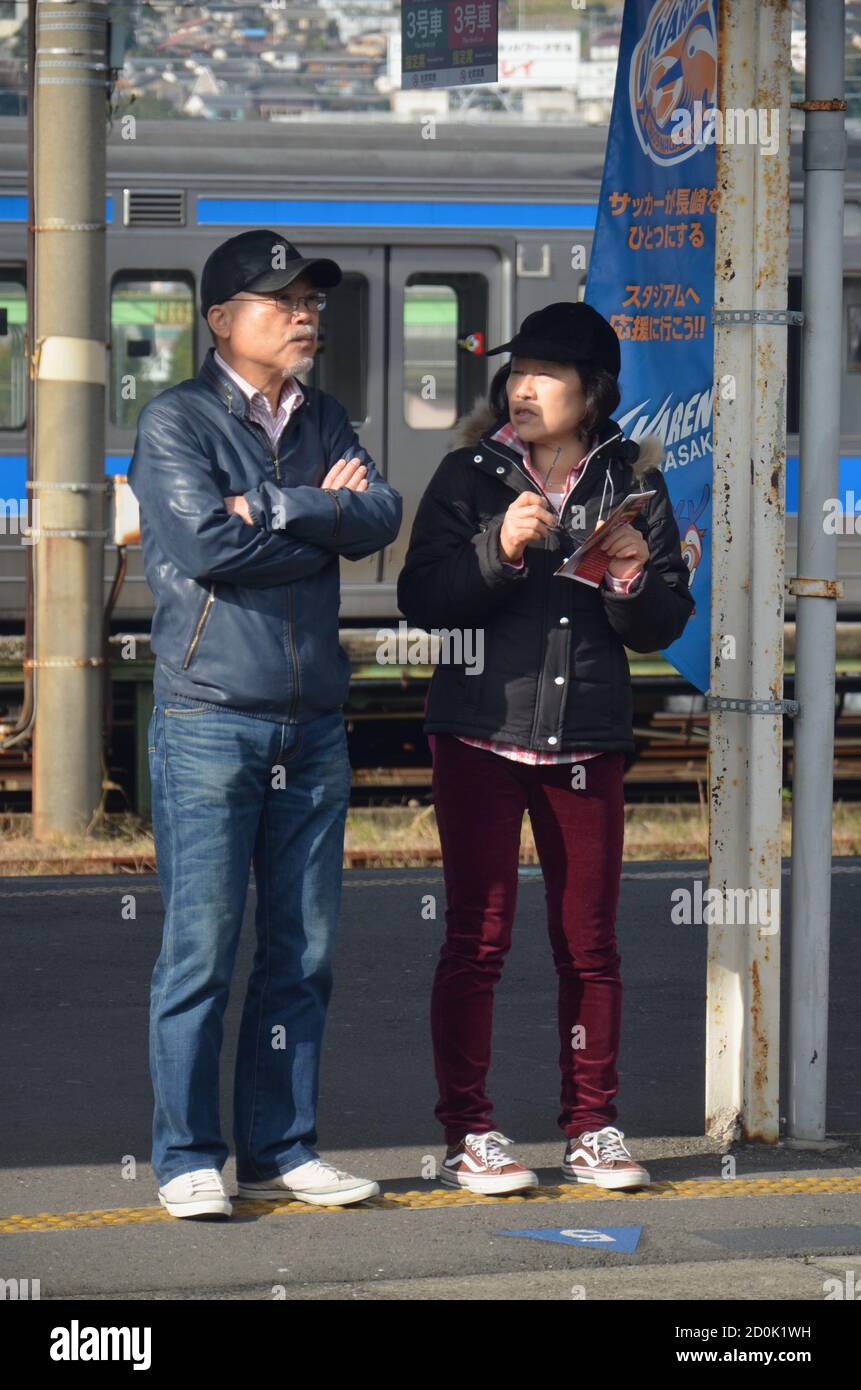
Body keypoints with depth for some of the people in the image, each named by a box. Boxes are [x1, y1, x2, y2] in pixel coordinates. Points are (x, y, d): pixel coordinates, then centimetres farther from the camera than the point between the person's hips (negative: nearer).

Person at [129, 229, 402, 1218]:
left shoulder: (323, 422, 15)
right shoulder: (176, 422, -2)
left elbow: (380, 519, -1)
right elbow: (207, 546, -16)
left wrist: (277, 508, -12)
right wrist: (324, 516, -5)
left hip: (313, 723, 6)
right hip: (207, 718, -6)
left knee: (303, 950, 6)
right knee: (202, 945, -5)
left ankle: (279, 1149, 14)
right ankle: (187, 1157, 1)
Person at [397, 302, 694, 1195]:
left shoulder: (632, 483, 6)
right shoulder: (471, 475, 2)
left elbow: (666, 626, 8)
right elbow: (420, 598, -6)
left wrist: (634, 584, -12)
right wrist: (500, 547, -19)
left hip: (587, 741, 2)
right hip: (481, 734, -2)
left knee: (590, 943, 5)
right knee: (476, 938, -1)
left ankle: (591, 1128, 14)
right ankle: (468, 1134, 5)